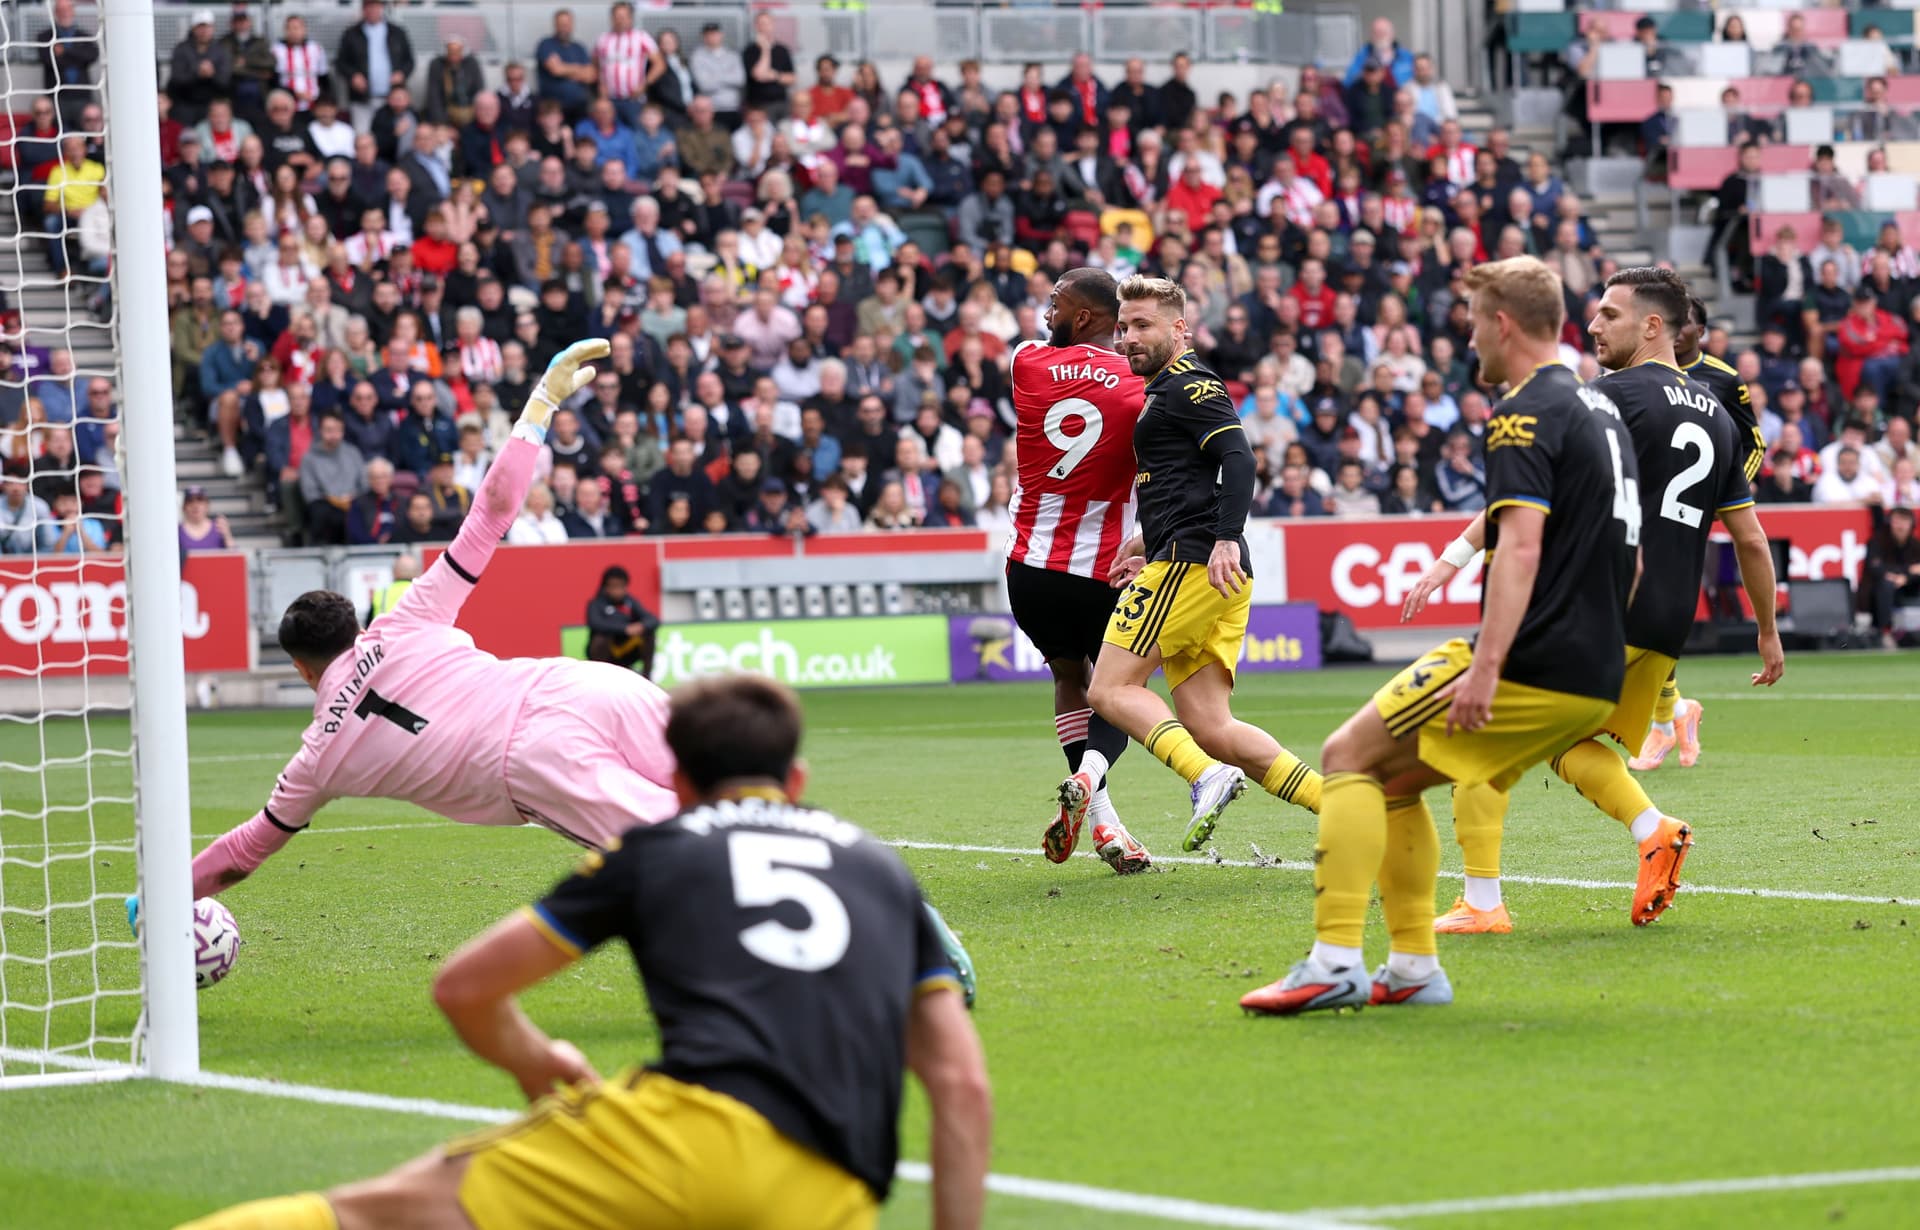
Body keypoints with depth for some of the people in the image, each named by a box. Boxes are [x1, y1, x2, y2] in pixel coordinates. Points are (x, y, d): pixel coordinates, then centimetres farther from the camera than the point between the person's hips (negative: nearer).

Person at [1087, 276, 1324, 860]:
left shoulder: (1188, 386, -5)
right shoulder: (1163, 392, 27)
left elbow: (1238, 458, -18)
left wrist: (1226, 540, -29)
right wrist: (1148, 539, 32)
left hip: (1194, 563, -10)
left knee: (1111, 689, -10)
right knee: (1213, 730, 3)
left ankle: (1208, 777, -26)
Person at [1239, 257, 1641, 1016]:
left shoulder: (1527, 416, -11)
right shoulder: (1600, 412, 19)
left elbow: (1521, 548, -24)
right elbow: (1628, 560, 24)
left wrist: (1485, 670, -30)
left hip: (1532, 668, -9)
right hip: (1594, 680, 9)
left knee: (1350, 757, -1)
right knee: (1393, 778, 19)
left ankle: (1336, 960, -10)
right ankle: (1413, 968, 14)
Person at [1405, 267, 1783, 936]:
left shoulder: (1613, 396, -6)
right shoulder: (1717, 416, 16)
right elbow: (1751, 539, 20)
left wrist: (1453, 557, -17)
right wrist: (1768, 632, 29)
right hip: (1667, 628, 8)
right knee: (1573, 744, 23)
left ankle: (1482, 901, -5)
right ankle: (1653, 828, -4)